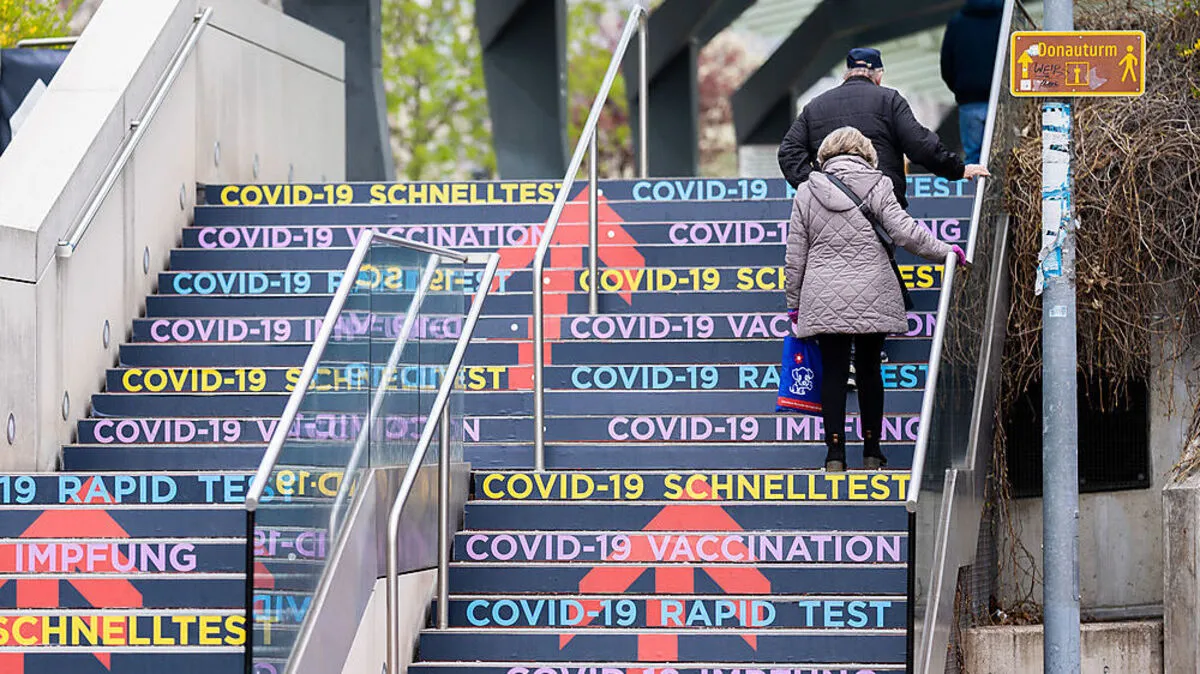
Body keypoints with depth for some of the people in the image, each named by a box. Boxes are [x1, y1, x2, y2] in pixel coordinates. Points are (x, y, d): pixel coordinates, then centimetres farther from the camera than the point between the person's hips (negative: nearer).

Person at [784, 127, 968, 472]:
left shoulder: (807, 191, 5)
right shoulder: (877, 186, -1)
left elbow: (795, 254, 7)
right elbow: (905, 232, -11)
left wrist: (793, 302, 14)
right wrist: (946, 252, 1)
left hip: (824, 299, 0)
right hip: (872, 297, 0)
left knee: (833, 373, 3)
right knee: (869, 370, 10)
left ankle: (835, 453, -3)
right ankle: (872, 451, 15)